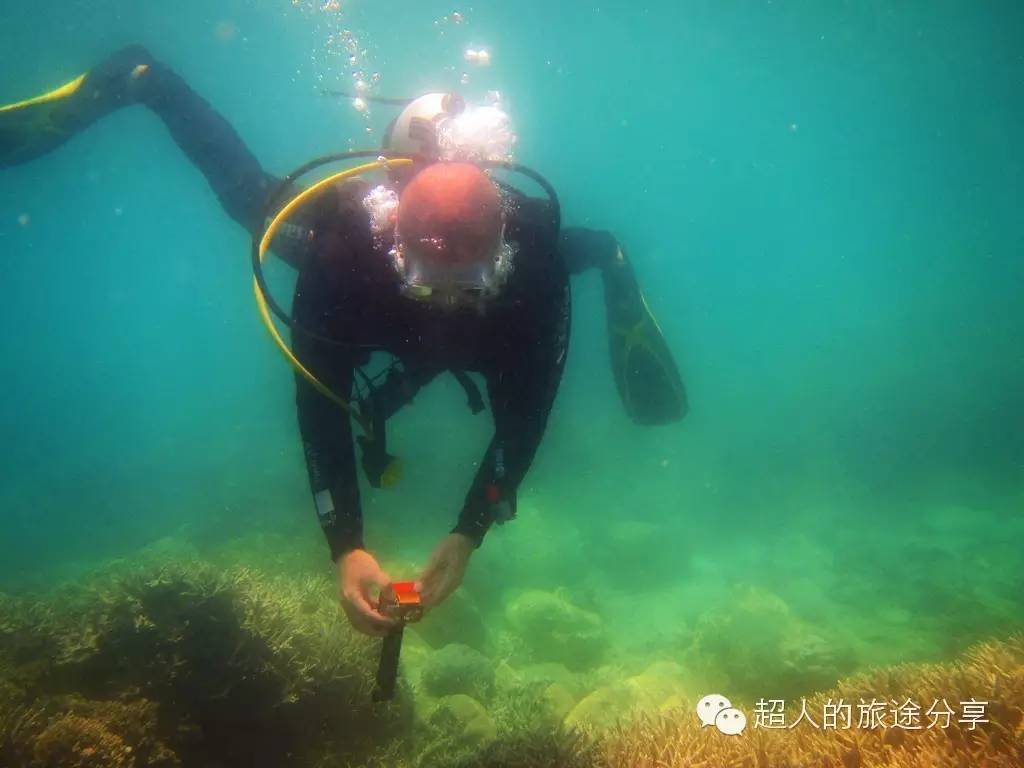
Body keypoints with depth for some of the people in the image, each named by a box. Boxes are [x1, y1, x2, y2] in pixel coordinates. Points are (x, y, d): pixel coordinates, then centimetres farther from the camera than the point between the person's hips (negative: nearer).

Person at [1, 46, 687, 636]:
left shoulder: (530, 255, -45)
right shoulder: (347, 245, -47)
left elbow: (523, 414, -38)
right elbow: (320, 403, -43)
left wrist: (469, 534, -46)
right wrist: (345, 546, -52)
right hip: (370, 271, 1)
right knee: (251, 195, 23)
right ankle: (140, 81, 43)